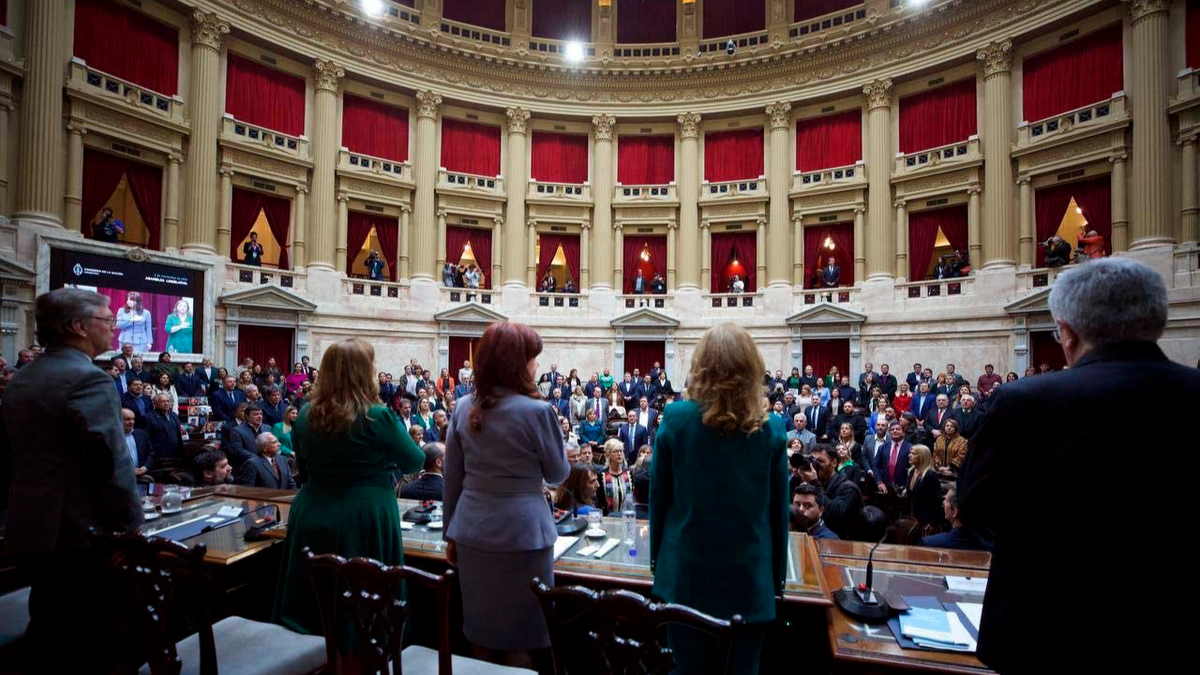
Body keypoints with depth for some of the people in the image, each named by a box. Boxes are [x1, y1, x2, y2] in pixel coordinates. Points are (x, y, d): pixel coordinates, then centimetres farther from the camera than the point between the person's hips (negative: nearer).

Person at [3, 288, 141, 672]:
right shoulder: (88, 379, -19)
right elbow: (112, 464, -24)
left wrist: (34, 506, 23)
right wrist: (130, 526, -14)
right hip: (82, 533, -9)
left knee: (45, 634, 21)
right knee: (98, 642, 4)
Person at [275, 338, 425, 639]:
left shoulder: (305, 416, -1)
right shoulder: (379, 418, -17)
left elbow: (304, 469, 15)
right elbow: (414, 462, -3)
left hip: (311, 519, 5)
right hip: (365, 523, -5)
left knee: (309, 606, 18)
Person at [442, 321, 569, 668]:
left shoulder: (463, 408, -1)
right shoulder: (536, 410, -15)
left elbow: (452, 479, 5)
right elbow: (558, 474, -3)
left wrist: (451, 533, 16)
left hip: (471, 532, 5)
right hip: (521, 532, -5)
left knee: (480, 629, 19)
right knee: (521, 634, 12)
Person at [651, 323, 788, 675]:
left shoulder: (675, 419, -11)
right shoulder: (772, 430, -9)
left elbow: (659, 498, -3)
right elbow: (778, 510, -1)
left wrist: (657, 559, 10)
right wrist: (778, 576, 12)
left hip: (686, 573, 0)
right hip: (749, 577, 1)